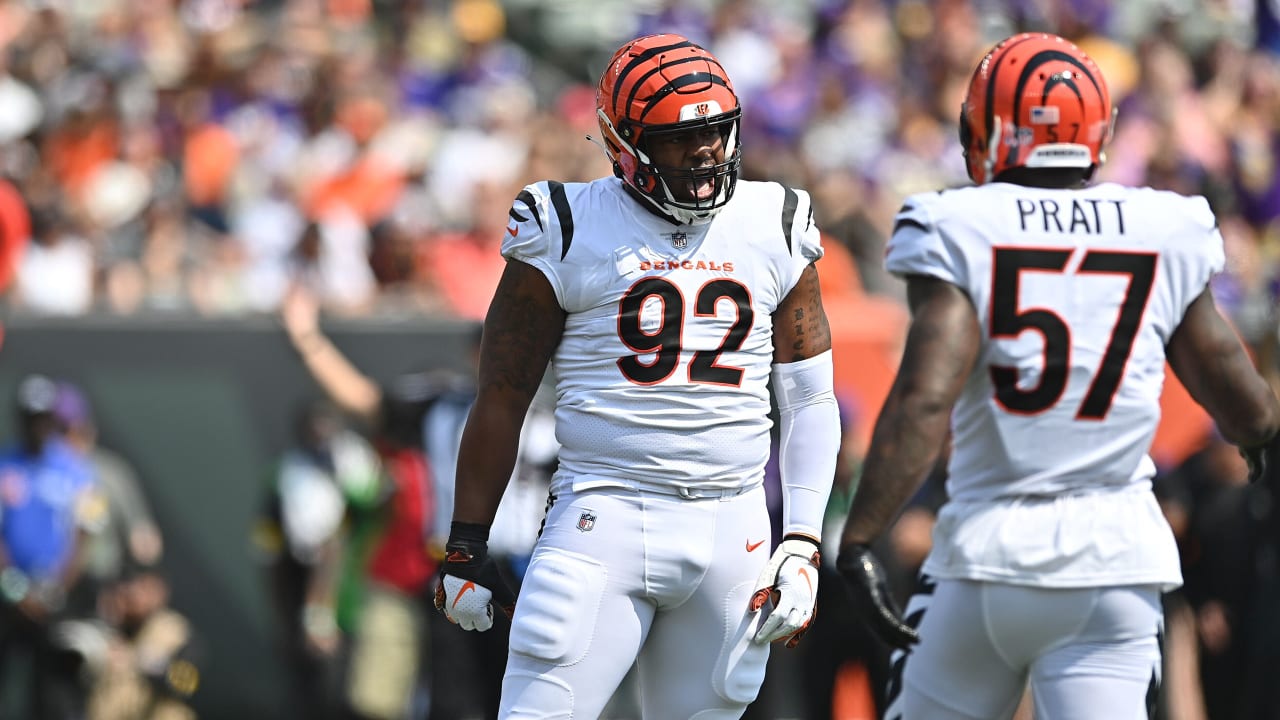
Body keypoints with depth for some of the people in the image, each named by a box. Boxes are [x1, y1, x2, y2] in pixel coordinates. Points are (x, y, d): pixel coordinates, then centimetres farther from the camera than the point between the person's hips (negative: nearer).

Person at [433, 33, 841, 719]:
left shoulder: (774, 230, 8)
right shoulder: (570, 232, -2)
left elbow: (809, 401, 12)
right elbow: (502, 399, 3)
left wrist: (803, 546, 4)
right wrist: (466, 549, 3)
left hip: (731, 528, 3)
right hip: (606, 520, -3)